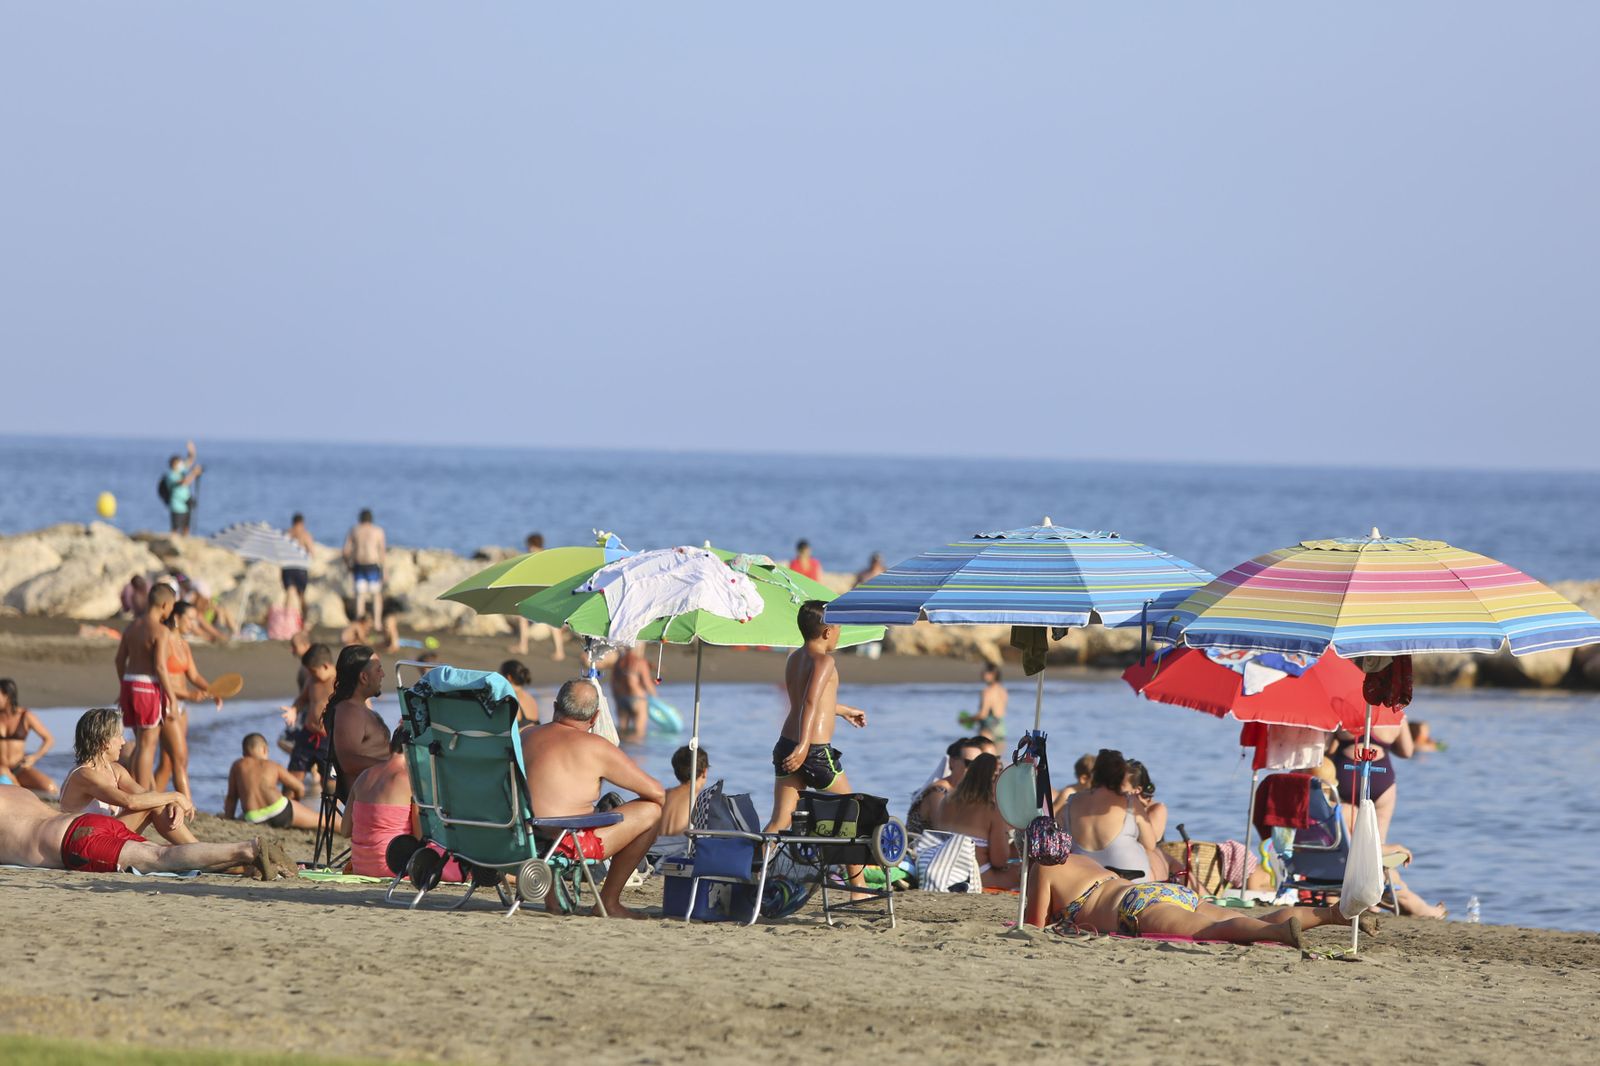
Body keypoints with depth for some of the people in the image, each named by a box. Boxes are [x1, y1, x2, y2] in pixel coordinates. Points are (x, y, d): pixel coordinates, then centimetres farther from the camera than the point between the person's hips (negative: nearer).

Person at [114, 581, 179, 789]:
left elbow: (120, 659, 15)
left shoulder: (132, 626, 11)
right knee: (147, 744, -2)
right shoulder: (161, 631, -14)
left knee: (141, 742, 17)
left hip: (129, 684, 8)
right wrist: (172, 697, -13)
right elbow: (160, 666, -19)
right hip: (149, 687, -8)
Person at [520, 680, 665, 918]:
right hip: (566, 845, -7)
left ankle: (551, 896, 28)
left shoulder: (526, 735, 12)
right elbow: (656, 792, -1)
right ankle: (609, 901, 11)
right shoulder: (596, 748, -5)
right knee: (651, 810, 5)